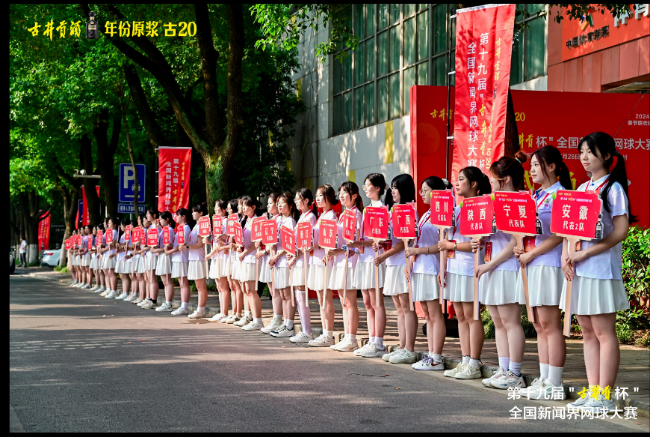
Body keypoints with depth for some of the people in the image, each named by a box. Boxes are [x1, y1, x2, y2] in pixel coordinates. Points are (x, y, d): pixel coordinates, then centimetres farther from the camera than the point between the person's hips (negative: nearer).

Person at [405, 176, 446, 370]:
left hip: (432, 269, -9)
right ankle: (430, 355, 12)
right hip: (419, 268, 9)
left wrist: (419, 250, -18)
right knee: (428, 316, 10)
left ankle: (436, 359, -5)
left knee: (435, 315, -6)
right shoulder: (424, 215, 19)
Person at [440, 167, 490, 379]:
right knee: (460, 316, 9)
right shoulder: (457, 207, 16)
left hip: (469, 268, -9)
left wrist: (451, 245, -13)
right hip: (454, 266, 9)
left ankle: (474, 364, 0)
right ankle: (465, 361, 14)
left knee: (471, 315, -5)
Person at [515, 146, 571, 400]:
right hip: (532, 265, 9)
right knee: (539, 325, 9)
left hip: (549, 265, -9)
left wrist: (530, 254, -14)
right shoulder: (535, 197, 18)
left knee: (550, 324, -7)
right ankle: (544, 379, 14)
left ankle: (554, 384, -4)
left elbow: (558, 235, -15)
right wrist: (520, 248, 2)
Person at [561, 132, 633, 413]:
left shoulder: (613, 188, -6)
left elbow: (620, 231, -14)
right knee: (588, 332, 8)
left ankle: (604, 396, -2)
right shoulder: (581, 189, 16)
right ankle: (592, 391, 13)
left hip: (601, 269, -7)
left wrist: (584, 253, -17)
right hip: (577, 271, 8)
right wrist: (566, 255, -3)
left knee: (604, 332, -5)